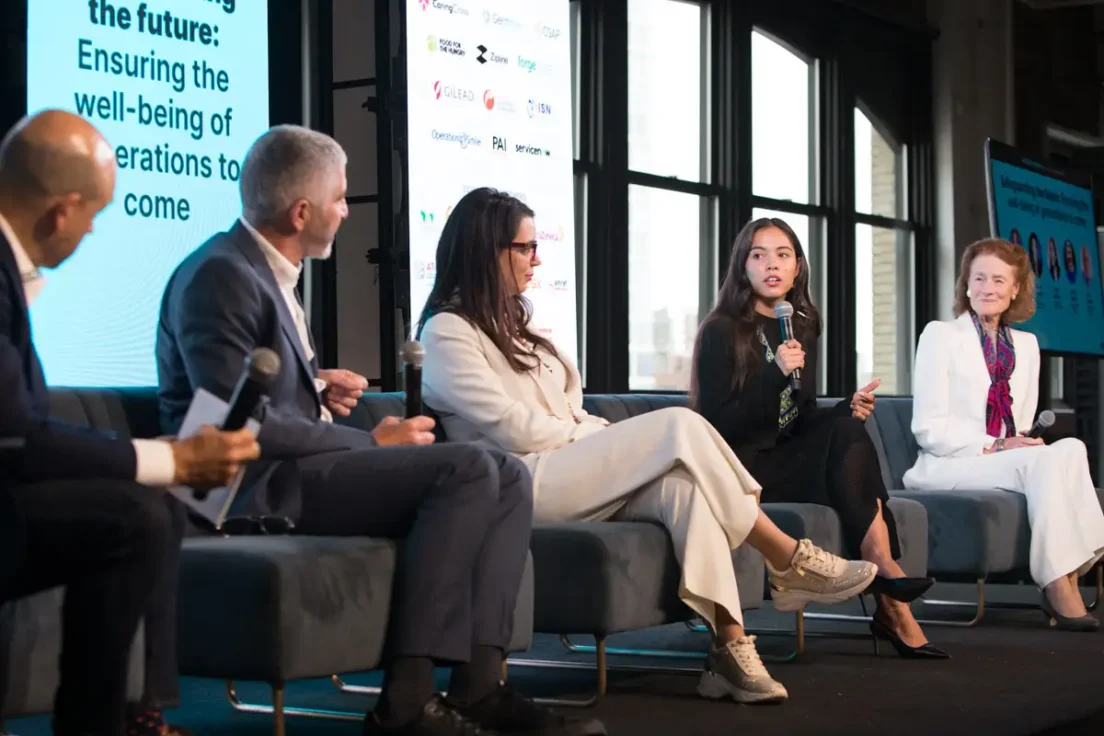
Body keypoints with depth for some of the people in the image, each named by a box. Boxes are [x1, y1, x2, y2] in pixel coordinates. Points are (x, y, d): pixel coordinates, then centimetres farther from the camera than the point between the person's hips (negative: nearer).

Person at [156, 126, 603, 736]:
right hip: (257, 484, -10)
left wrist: (317, 390, 8)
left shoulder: (270, 272, 17)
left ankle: (477, 683, -12)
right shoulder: (221, 275, -13)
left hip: (297, 466, 10)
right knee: (467, 470, -25)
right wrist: (372, 445, -14)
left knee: (508, 476, -3)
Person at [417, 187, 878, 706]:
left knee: (679, 484, -26)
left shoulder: (512, 322, 24)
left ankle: (730, 647, -33)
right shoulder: (447, 332, -4)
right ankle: (788, 561, -16)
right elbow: (513, 430, -14)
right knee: (679, 427, -22)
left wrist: (605, 435, -2)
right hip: (524, 484, -8)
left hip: (573, 471, 8)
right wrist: (605, 437, -4)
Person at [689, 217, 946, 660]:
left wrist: (847, 408, -6)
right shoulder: (721, 331, -6)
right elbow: (717, 425, -14)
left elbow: (801, 419, 15)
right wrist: (775, 375, -25)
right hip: (740, 470, -6)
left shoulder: (802, 328, 13)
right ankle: (888, 575, -22)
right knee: (847, 441, -25)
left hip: (788, 461, 6)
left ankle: (891, 605, -26)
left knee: (846, 430, -25)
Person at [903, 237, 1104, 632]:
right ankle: (1059, 588, -31)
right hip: (949, 466, -5)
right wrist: (994, 447, -17)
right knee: (1044, 462, -32)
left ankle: (1064, 582, -31)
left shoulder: (1026, 345, 18)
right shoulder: (940, 335, 1)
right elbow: (928, 428, -7)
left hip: (1008, 460, 5)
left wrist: (1025, 440, -7)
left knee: (1070, 448, -28)